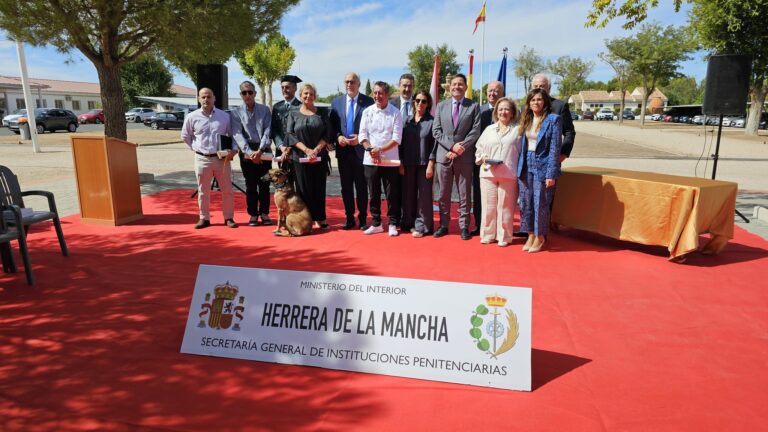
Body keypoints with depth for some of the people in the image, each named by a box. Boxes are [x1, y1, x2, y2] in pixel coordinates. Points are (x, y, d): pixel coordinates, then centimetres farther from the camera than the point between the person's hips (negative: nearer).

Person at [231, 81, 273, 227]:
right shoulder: (235, 112, 4)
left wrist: (260, 151, -15)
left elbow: (267, 131, -3)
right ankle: (253, 215, 14)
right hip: (247, 153, 0)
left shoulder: (264, 110, 6)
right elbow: (237, 134, -5)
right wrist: (250, 152, -17)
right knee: (251, 185, 4)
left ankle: (264, 213, 15)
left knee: (264, 184, 4)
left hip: (264, 152, 1)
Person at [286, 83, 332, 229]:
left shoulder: (321, 113, 9)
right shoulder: (293, 114, 8)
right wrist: (306, 149, -13)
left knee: (319, 188, 2)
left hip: (320, 157, 1)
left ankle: (320, 218, 10)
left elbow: (327, 133, 1)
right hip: (300, 157, 0)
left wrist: (316, 149, -12)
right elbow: (290, 135, -1)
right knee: (304, 188, 0)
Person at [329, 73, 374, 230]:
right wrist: (338, 136, -7)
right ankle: (349, 218, 19)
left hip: (361, 150, -3)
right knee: (346, 187, 9)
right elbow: (332, 125, 11)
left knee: (361, 186, 4)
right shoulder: (336, 102, 10)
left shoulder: (368, 102, -2)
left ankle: (363, 219, 13)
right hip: (343, 150, 3)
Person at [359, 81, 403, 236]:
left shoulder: (395, 113, -3)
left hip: (390, 160, -2)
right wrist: (370, 149, -14)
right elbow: (363, 135, 3)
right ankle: (376, 224, 21)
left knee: (392, 194, 4)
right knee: (373, 193, 10)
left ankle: (393, 224, 15)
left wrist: (380, 149, -18)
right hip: (370, 160, 3)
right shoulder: (367, 112, 5)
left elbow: (397, 138, -8)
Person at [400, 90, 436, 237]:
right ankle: (409, 223, 19)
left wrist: (431, 165, -10)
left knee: (423, 196, 0)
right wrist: (401, 163, 3)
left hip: (424, 164, -3)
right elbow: (402, 143, 9)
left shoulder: (431, 121, -1)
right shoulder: (407, 120, 8)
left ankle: (422, 226, 7)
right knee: (408, 195, 7)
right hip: (408, 164, 3)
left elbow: (434, 145, -4)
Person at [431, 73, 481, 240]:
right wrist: (452, 145, -11)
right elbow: (436, 131, 1)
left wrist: (461, 148, -15)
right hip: (443, 155, 2)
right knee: (443, 194, 8)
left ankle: (464, 226, 11)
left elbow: (475, 131, -4)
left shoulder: (474, 107, 4)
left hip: (464, 157, -2)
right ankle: (443, 225, 17)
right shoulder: (441, 106, 10)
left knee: (464, 194, 4)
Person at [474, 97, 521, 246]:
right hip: (488, 173, 3)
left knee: (505, 207, 1)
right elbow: (479, 149, 16)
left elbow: (522, 152, 4)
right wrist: (483, 158, -4)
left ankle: (504, 237, 12)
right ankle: (487, 235, 16)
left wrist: (519, 170, -6)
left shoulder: (518, 130, 4)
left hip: (508, 174, -3)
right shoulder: (489, 129, 15)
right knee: (488, 206, 4)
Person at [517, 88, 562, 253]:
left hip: (542, 167, -5)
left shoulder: (553, 120, -6)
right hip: (526, 166, 6)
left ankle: (539, 237, 14)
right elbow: (522, 145, 13)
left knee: (540, 204, 0)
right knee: (526, 203, 9)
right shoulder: (526, 120, 11)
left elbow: (555, 149, -10)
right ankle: (530, 235, 21)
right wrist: (519, 168, 5)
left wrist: (551, 174, -15)